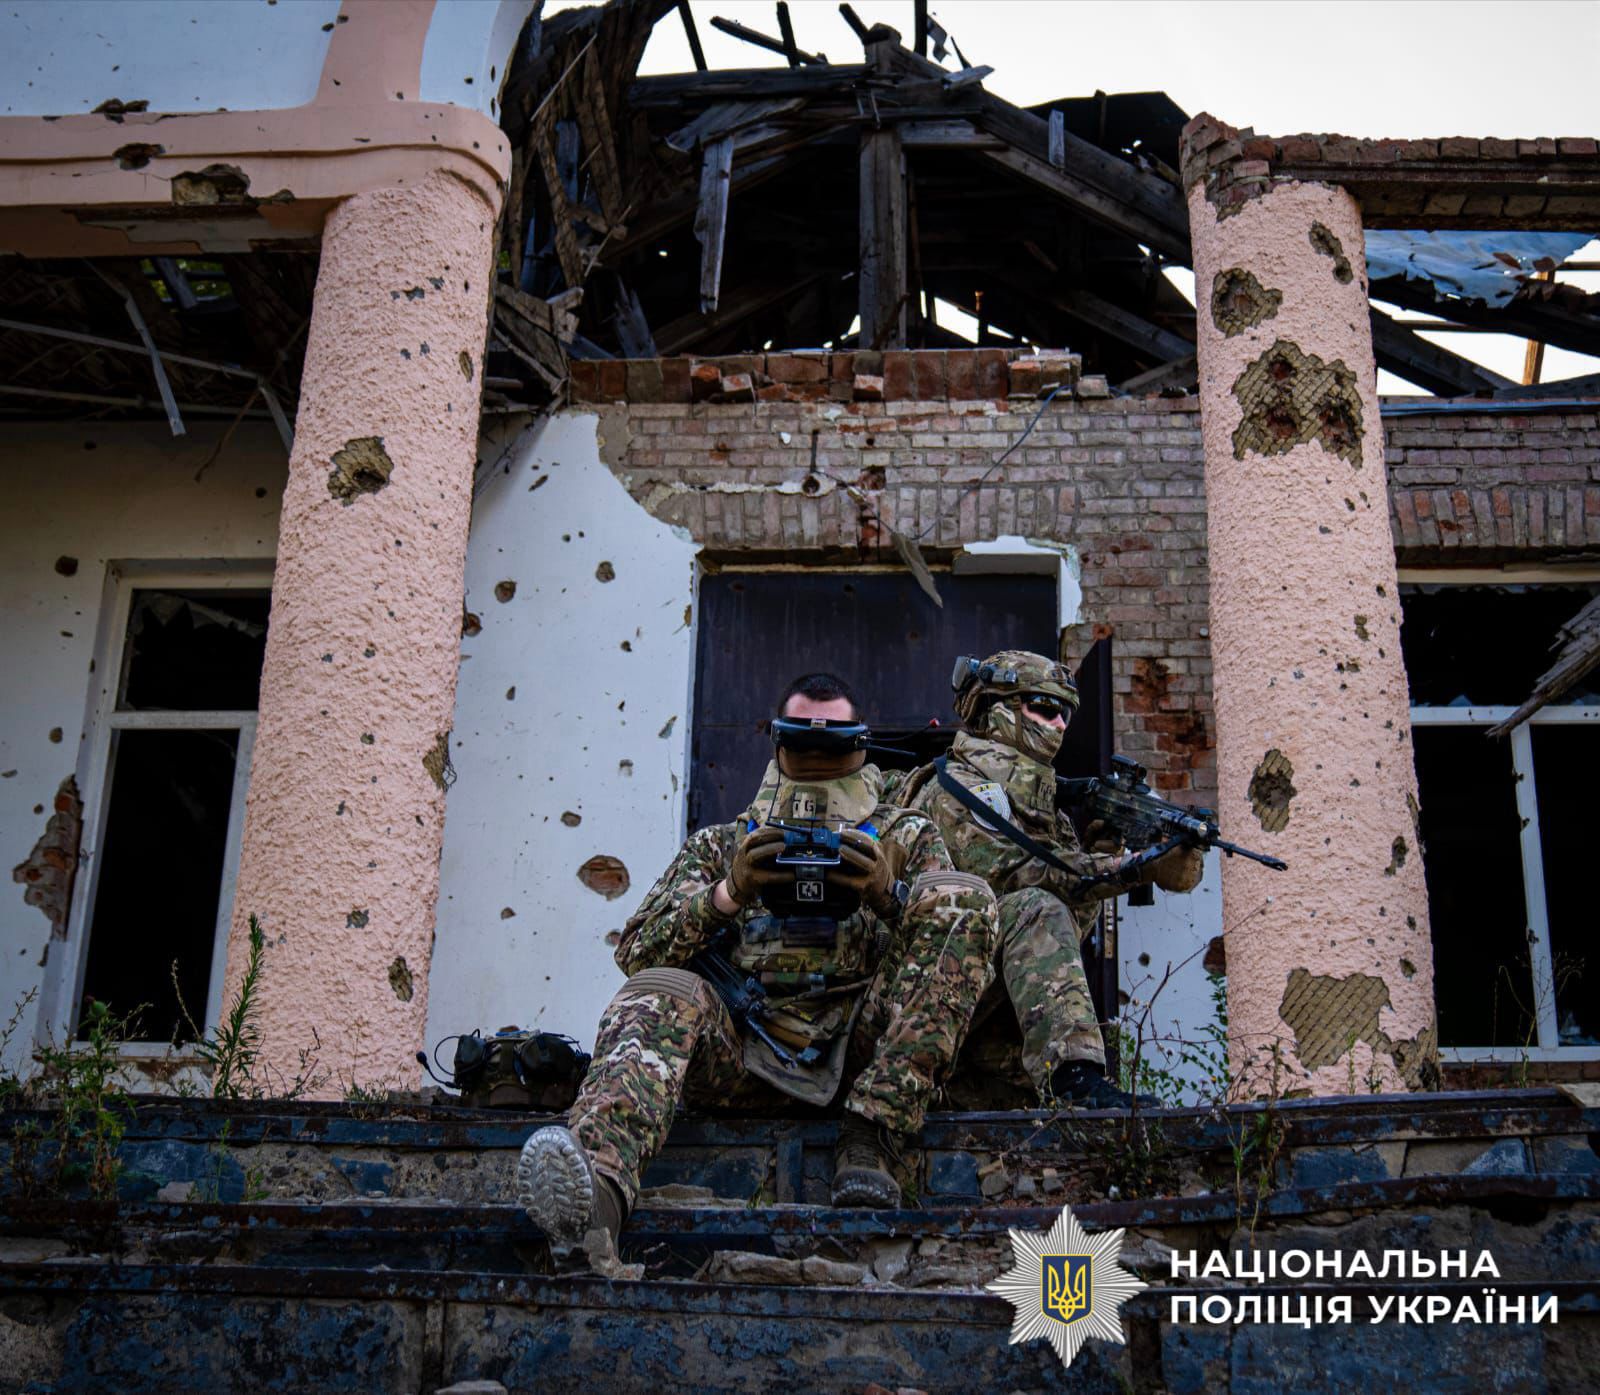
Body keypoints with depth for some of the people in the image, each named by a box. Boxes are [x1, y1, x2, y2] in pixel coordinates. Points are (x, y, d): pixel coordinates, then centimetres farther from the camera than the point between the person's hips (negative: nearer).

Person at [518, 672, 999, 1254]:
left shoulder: (907, 838, 24)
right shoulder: (721, 844, 25)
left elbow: (956, 922, 8)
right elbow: (636, 951, 11)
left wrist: (887, 893, -12)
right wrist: (729, 893, -7)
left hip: (860, 1043, 0)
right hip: (747, 1047, 0)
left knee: (963, 895, -19)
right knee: (659, 995, -30)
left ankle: (871, 1136, -29)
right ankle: (598, 1182, -60)